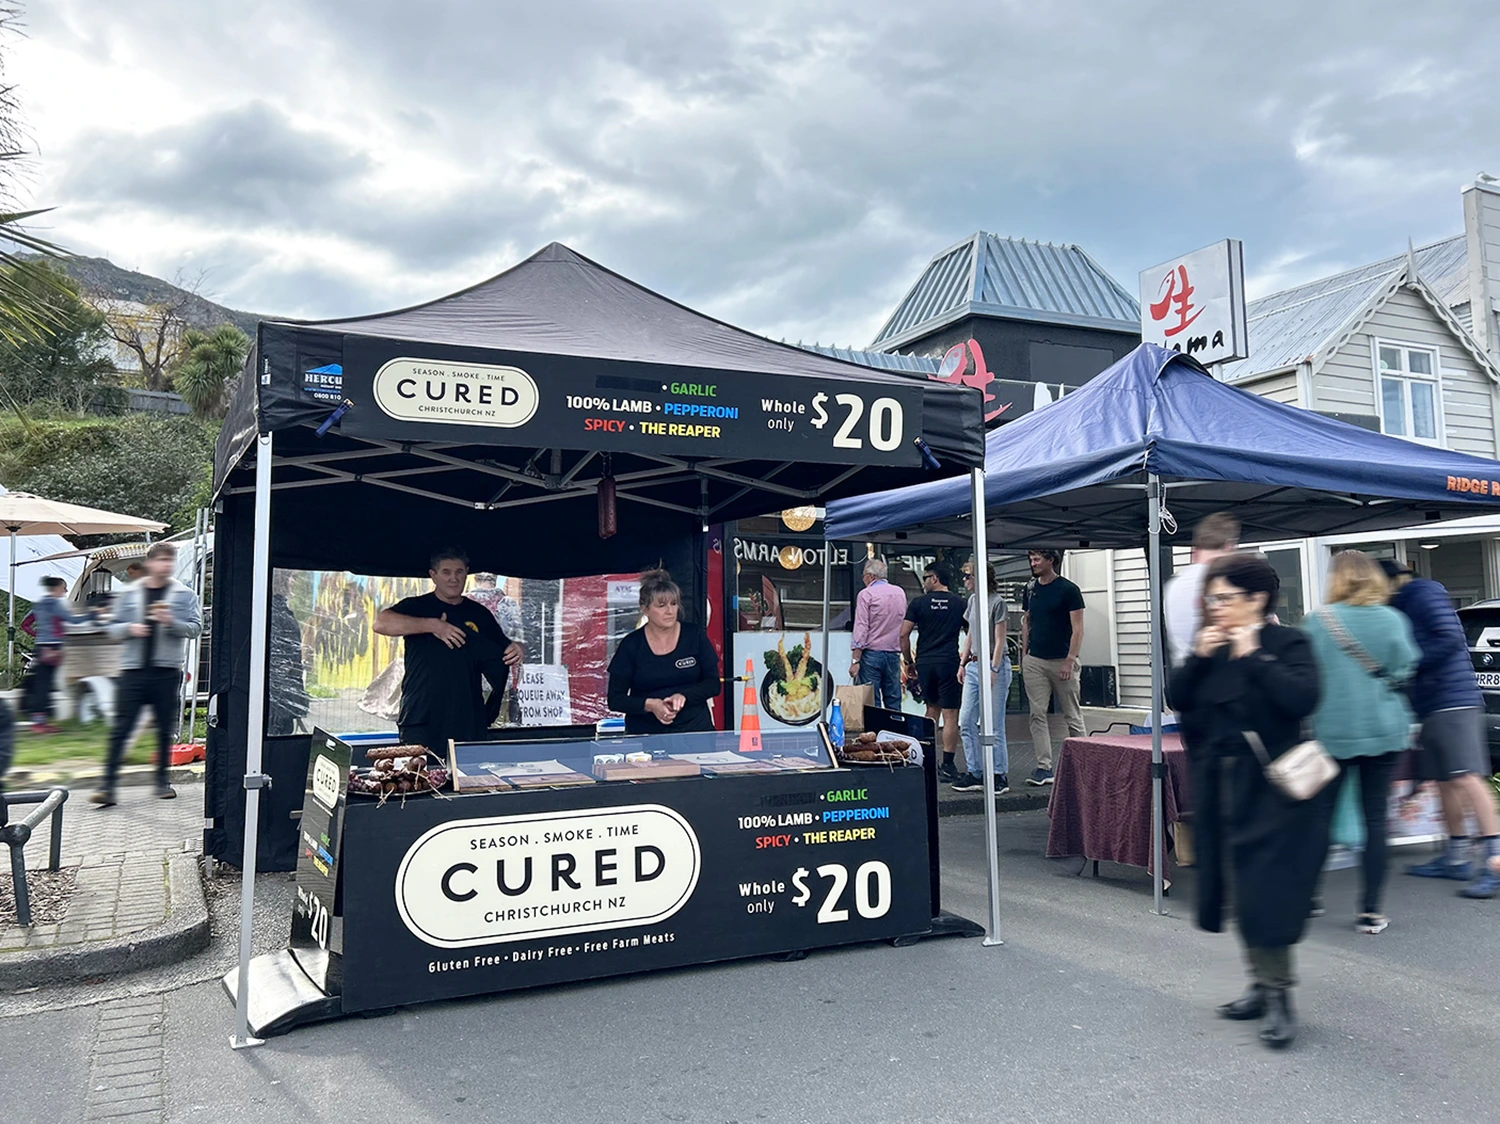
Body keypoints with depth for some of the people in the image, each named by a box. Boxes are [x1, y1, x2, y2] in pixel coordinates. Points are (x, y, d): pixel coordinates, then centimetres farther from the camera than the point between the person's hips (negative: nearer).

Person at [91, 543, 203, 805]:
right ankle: (107, 785, -2)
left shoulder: (185, 595, 4)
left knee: (166, 729, 7)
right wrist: (129, 629, -10)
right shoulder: (130, 594, 9)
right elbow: (113, 628, 11)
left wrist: (171, 622, -19)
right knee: (121, 728, -3)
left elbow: (195, 628, -3)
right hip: (133, 669, 1)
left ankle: (162, 780, 19)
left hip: (167, 671, 0)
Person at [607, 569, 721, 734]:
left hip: (694, 728, 1)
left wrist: (684, 696, -12)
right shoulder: (631, 645, 1)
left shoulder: (695, 636, 5)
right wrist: (650, 705, -15)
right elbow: (615, 699, 1)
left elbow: (714, 683, 6)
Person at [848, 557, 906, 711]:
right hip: (894, 654, 5)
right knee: (894, 703, 7)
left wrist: (855, 660, -11)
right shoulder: (900, 593, 11)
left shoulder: (866, 594, -6)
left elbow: (861, 629, -11)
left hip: (872, 654, -5)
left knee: (871, 703, -3)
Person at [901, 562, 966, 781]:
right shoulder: (960, 603, 4)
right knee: (950, 714, 0)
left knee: (932, 708, 19)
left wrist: (909, 660, 9)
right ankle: (947, 766, -3)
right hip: (949, 662, -2)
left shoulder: (918, 603, 2)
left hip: (924, 662, 2)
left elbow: (904, 634, -2)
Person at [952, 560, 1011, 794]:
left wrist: (993, 670, -16)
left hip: (994, 663, -8)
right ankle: (975, 773, 11)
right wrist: (963, 663, 16)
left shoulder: (997, 602, -9)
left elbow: (1000, 640, -11)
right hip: (974, 665, 8)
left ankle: (1000, 776, 6)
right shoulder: (973, 600, 13)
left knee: (993, 724, -3)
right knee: (966, 721, 4)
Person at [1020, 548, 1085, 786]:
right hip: (1034, 661, 5)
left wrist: (1070, 660, -16)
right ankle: (1044, 767, 2)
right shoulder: (1031, 589, 10)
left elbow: (1077, 628, -9)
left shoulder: (1068, 589, -6)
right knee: (1037, 714, 0)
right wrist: (1024, 655, 9)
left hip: (1062, 661, -5)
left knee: (1072, 716, 4)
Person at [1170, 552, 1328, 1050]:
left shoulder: (1288, 643, -8)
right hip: (1220, 785, 7)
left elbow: (1302, 698, -24)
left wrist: (1252, 656, -22)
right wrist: (1197, 658, -10)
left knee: (1268, 890, -5)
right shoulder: (1210, 645, 9)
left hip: (1271, 788, -6)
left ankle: (1280, 995, 6)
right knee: (1243, 890, 14)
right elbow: (1178, 699, 3)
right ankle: (1263, 984, 27)